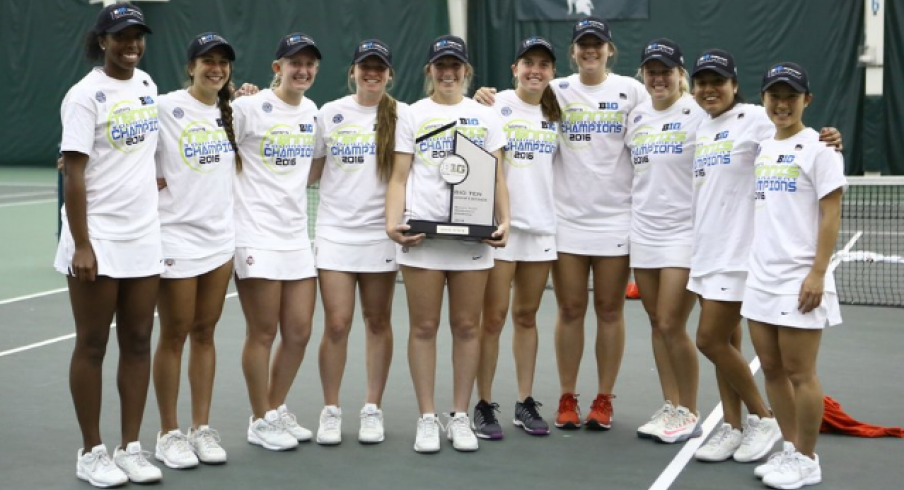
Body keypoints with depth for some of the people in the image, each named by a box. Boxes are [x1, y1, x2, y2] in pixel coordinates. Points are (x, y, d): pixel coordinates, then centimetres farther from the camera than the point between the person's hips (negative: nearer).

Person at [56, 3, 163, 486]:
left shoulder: (147, 84, 9)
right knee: (92, 346, 3)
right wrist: (81, 245, -19)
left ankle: (131, 448, 16)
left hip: (144, 237, 6)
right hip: (97, 241, -6)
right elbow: (74, 174, -15)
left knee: (137, 342, 7)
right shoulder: (85, 95, -11)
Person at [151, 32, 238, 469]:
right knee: (174, 335, 2)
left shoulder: (230, 112, 10)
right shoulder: (166, 108, -7)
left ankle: (201, 428, 18)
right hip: (176, 237, -5)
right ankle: (169, 434, 13)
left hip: (220, 236, 5)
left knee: (204, 333, 10)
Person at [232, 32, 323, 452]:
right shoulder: (249, 107, -8)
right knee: (263, 333, 0)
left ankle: (277, 411, 26)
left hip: (297, 235, 6)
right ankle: (261, 422, 16)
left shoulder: (310, 111, 12)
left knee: (298, 332, 8)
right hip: (257, 235, -6)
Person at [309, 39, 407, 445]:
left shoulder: (403, 115, 3)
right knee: (337, 324, -4)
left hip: (380, 232, 0)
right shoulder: (330, 113, 6)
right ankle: (330, 411, 10)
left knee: (378, 322, 7)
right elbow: (312, 170, 11)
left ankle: (373, 410, 18)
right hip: (335, 230, 0)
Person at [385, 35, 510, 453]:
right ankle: (427, 419, 9)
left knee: (466, 326, 4)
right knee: (424, 326, 1)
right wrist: (393, 222, -9)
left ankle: (460, 417, 13)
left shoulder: (484, 116, 12)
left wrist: (504, 220, -6)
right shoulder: (413, 115, 9)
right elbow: (399, 177, 5)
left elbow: (497, 177, 9)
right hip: (421, 231, -1)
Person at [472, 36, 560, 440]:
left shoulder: (555, 113, 11)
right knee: (494, 317, -1)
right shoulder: (497, 105, -5)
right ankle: (484, 405, 8)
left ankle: (525, 403, 18)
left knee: (526, 316, 11)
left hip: (542, 225, 5)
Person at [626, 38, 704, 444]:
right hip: (643, 231, 6)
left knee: (672, 325, -6)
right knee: (657, 323, 9)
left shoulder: (697, 113, -7)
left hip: (684, 231, -6)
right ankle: (670, 408, 19)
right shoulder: (636, 116, 12)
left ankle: (689, 414, 10)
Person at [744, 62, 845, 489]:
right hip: (760, 278, 7)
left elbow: (831, 214, -10)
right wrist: (758, 268, 13)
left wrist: (817, 273, -17)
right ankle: (790, 448, 23)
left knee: (799, 373, 0)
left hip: (798, 281, -7)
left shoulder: (817, 147, -6)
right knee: (771, 370, 10)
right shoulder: (762, 149, 14)